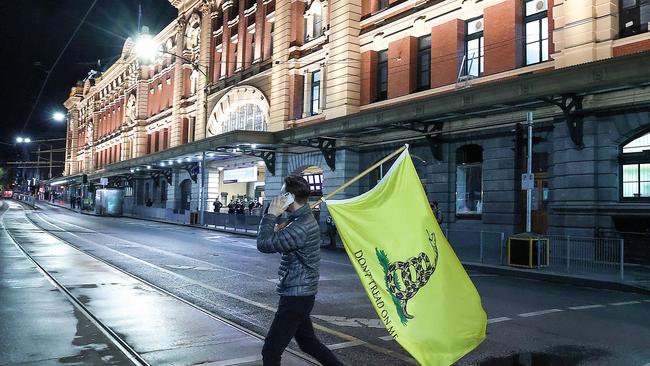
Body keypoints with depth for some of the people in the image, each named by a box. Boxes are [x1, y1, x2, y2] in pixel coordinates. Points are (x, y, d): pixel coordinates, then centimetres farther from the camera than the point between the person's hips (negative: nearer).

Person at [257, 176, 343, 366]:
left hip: (296, 297, -10)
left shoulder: (301, 227, -24)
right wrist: (279, 230, -5)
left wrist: (272, 215, -15)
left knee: (271, 350, -3)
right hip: (299, 294, 11)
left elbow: (264, 245, -26)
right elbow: (276, 243, 15)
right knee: (307, 341, 23)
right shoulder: (303, 219, 10)